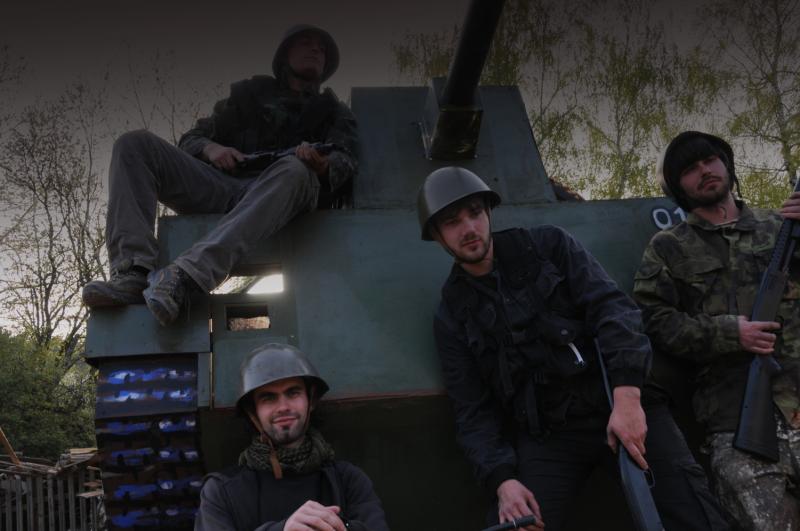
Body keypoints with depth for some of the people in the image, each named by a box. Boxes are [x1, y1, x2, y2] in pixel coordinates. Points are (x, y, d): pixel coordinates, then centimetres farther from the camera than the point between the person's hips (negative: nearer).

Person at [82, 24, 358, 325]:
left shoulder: (334, 113, 26)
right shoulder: (249, 94, 30)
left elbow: (346, 164, 4)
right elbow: (190, 141, 24)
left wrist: (322, 165, -22)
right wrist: (210, 148, -2)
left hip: (276, 196, -3)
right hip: (223, 186, 3)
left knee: (295, 171, -37)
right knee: (134, 145, -12)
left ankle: (187, 275, -50)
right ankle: (133, 273, -31)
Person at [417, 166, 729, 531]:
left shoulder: (547, 245, 6)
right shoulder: (452, 317, 8)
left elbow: (611, 306, -6)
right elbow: (473, 412, 5)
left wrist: (627, 393, -21)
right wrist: (502, 480, -12)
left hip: (620, 402, 0)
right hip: (546, 434, 1)